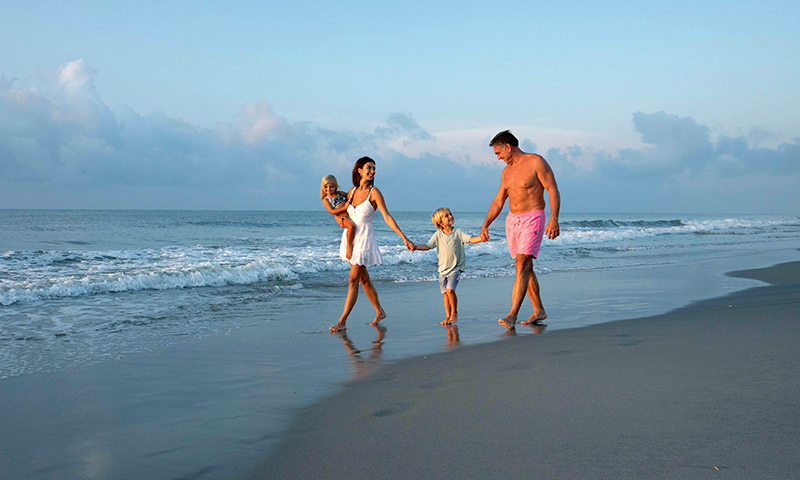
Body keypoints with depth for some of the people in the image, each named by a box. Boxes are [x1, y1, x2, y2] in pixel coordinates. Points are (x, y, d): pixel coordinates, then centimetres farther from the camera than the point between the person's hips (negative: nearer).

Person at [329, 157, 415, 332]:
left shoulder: (374, 192, -9)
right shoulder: (352, 191, 6)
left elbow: (387, 217, -13)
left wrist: (404, 238, -19)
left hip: (364, 239, -6)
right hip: (350, 238, 6)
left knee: (353, 280, -8)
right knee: (364, 278, 14)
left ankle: (342, 321, -6)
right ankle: (379, 312, 29)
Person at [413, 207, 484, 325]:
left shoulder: (458, 232, -2)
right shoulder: (437, 235, 1)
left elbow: (470, 239, -10)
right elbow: (428, 245, -4)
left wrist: (481, 238, -28)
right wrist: (415, 247, -20)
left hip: (455, 268, -3)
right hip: (443, 269, 3)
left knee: (450, 290, -18)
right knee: (445, 293, 7)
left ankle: (454, 312, 2)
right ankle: (448, 316, 19)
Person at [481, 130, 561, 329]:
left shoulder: (536, 162, -8)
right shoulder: (507, 172, 14)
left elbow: (553, 191, -12)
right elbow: (498, 201, 18)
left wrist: (554, 219, -22)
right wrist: (485, 225, 11)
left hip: (532, 218, -8)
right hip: (512, 221, 8)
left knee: (522, 265, -16)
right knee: (526, 267, 10)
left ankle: (512, 315, -21)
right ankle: (539, 311, 20)